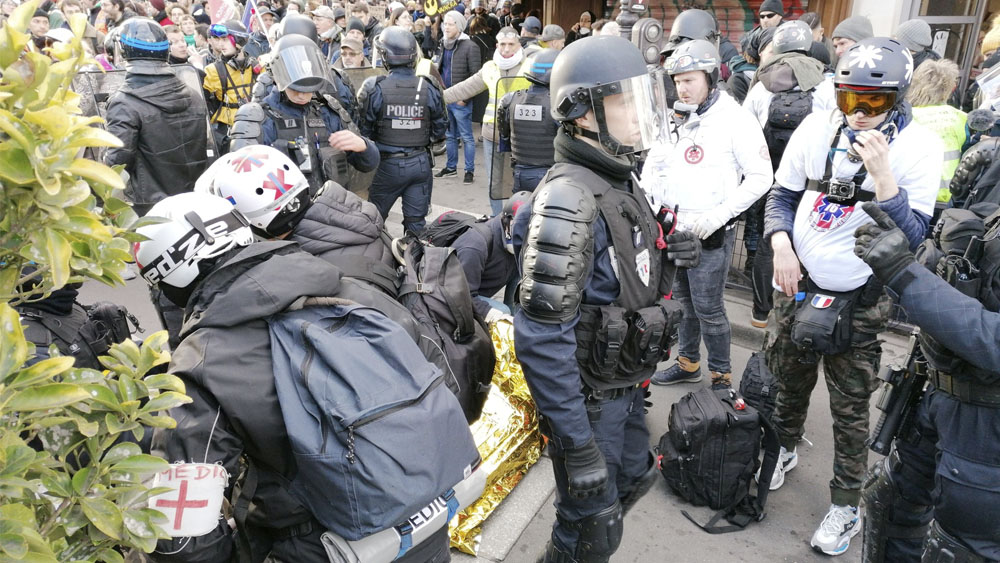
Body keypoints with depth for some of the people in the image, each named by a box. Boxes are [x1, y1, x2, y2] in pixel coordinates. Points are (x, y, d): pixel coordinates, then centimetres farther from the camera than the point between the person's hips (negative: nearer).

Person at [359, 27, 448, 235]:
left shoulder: (375, 88, -14)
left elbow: (364, 130, -9)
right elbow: (440, 129, 1)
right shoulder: (429, 88, -6)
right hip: (421, 163, 2)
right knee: (416, 221, 11)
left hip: (388, 165, -2)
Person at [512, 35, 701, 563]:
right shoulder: (568, 201, -27)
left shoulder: (618, 181, 3)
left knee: (633, 478, 29)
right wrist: (577, 446, -27)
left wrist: (667, 259, -6)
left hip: (623, 385, 9)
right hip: (589, 399, -9)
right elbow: (542, 340, -30)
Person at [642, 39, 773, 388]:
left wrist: (719, 215, -19)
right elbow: (654, 163, 15)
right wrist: (650, 198, -2)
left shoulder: (735, 121, -11)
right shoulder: (677, 119, 8)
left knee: (708, 308, 0)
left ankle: (722, 377, 16)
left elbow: (761, 177, -12)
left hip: (710, 234, -6)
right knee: (683, 300, 18)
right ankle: (688, 364, 35)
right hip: (674, 228, 7)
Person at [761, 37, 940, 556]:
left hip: (859, 302, -3)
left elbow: (910, 237, -17)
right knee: (788, 381, 21)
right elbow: (782, 194, 6)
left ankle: (846, 505, 26)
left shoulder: (917, 148, -13)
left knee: (850, 409, 8)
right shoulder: (817, 128, -5)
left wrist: (881, 174, -28)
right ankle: (784, 449, 48)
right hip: (796, 286, 3)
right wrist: (781, 243, -12)